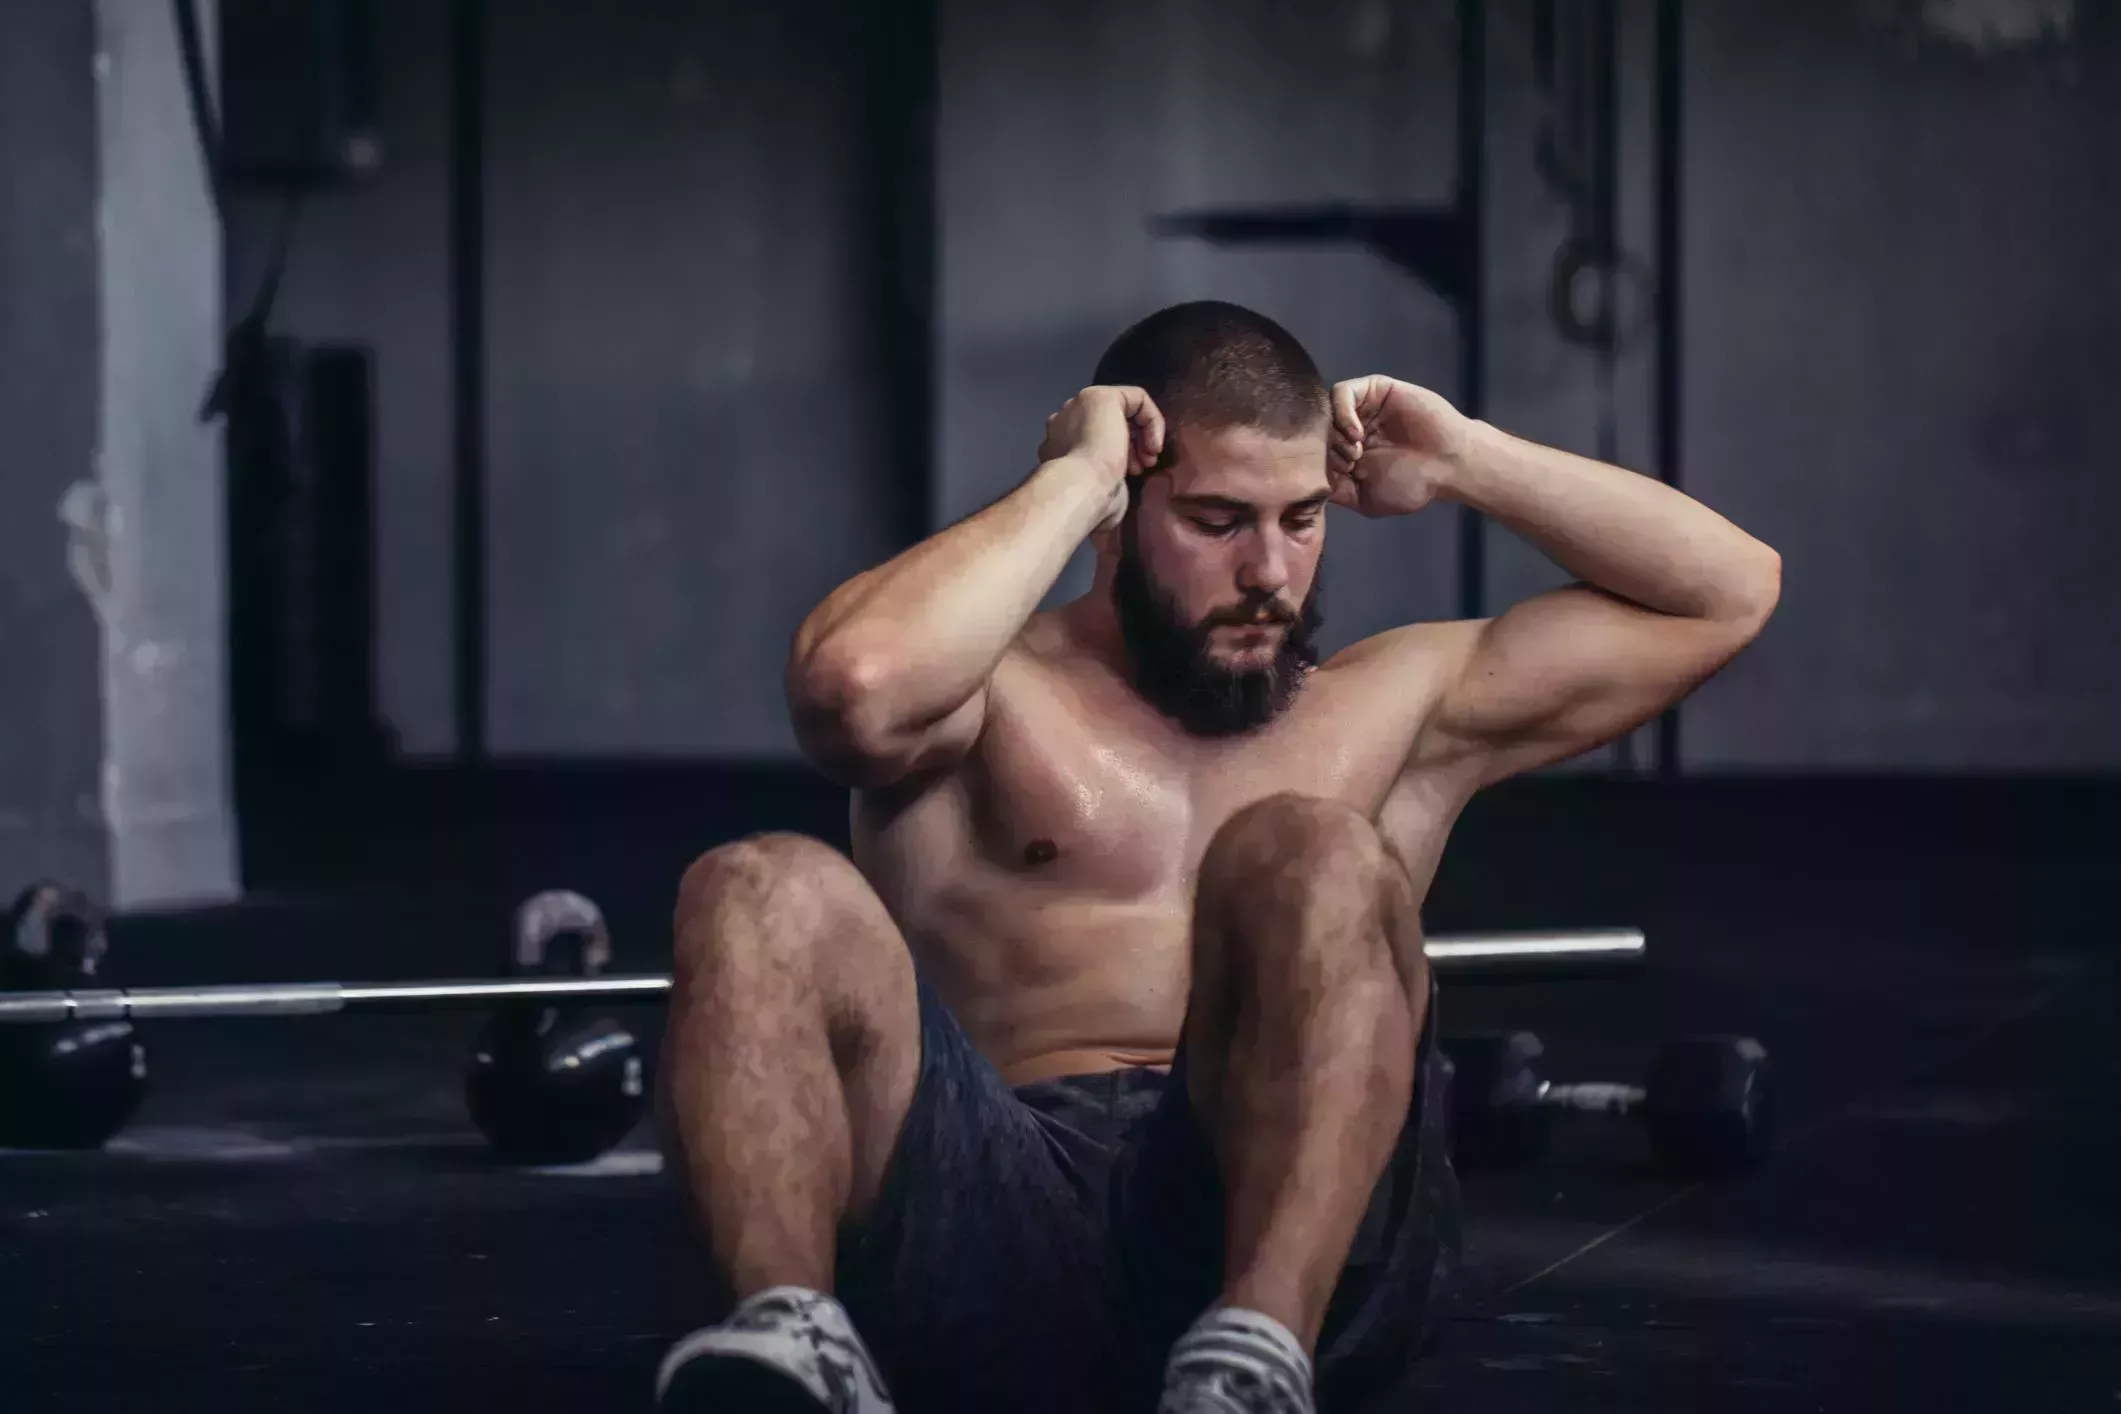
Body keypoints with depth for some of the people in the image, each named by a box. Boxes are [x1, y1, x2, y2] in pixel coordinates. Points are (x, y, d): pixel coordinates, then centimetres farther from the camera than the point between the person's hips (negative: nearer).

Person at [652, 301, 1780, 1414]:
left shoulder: (1396, 704, 27)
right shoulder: (994, 697, 16)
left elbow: (1727, 590, 27)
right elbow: (853, 682, -11)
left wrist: (1466, 463, 19)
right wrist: (1069, 479, 0)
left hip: (1310, 1244, 1)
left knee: (1312, 857, -27)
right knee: (767, 895, -26)